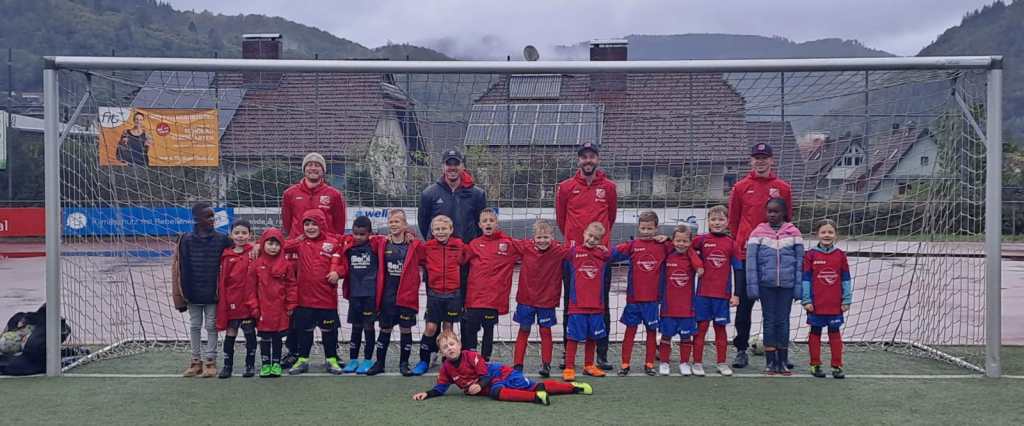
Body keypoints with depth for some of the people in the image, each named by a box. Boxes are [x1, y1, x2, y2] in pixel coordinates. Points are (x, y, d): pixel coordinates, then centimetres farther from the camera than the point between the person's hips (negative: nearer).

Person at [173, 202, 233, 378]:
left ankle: (210, 361, 14)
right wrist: (180, 295, -3)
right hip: (193, 293, 1)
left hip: (213, 293, -1)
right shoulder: (186, 240, -3)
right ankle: (196, 361, 21)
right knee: (194, 326, 11)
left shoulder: (222, 240, -4)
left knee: (211, 326, 5)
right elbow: (178, 268, -1)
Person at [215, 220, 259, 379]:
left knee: (250, 334, 9)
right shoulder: (226, 255, 3)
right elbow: (221, 281, 5)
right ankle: (227, 365, 21)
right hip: (231, 303, 2)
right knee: (230, 334, 10)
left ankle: (250, 365, 20)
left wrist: (255, 303, -10)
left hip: (249, 303, -2)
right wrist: (222, 302, 1)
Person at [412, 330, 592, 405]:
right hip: (490, 387, 5)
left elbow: (486, 375, -17)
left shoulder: (471, 356, -17)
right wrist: (427, 394, -13)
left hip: (501, 373, -5)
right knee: (497, 392, -24)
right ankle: (537, 397, -27)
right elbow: (441, 388, 4)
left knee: (531, 386, -19)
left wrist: (479, 386, -35)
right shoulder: (446, 368, -1)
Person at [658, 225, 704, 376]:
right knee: (666, 335, 7)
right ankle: (664, 362, 19)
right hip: (668, 306, -1)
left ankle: (684, 363, 22)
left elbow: (700, 269, -19)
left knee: (686, 336, 9)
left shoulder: (692, 257, -1)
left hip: (687, 306, 1)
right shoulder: (667, 256, -4)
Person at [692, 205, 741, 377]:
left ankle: (722, 363, 19)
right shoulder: (702, 240, -1)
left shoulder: (731, 243, 2)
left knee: (720, 328, 9)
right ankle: (697, 363, 10)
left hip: (723, 294, 1)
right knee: (701, 327, 2)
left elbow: (738, 269, 3)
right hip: (703, 293, -1)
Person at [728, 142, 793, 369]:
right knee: (743, 305, 3)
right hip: (745, 254, 0)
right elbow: (733, 220, 8)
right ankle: (741, 350, 11)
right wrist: (738, 244, 4)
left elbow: (787, 220, 12)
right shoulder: (740, 187, 5)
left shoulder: (782, 188, 7)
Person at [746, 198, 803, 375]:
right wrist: (752, 286, -6)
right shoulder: (758, 232, 1)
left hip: (787, 284, 0)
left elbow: (799, 260, 3)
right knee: (769, 321, 6)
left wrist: (798, 286, -2)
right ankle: (770, 362, 14)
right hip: (766, 284, 0)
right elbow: (751, 260, -1)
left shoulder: (793, 232, 2)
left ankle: (783, 361, 17)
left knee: (783, 321, 7)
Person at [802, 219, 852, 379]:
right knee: (815, 333, 7)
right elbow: (805, 279, -3)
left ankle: (837, 366, 14)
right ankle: (815, 365, 16)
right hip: (816, 305, -2)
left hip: (835, 305, 2)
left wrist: (846, 300, 3)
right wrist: (806, 300, -6)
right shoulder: (811, 255, -3)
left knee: (835, 333, 7)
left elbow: (846, 280, 6)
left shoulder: (840, 255, 3)